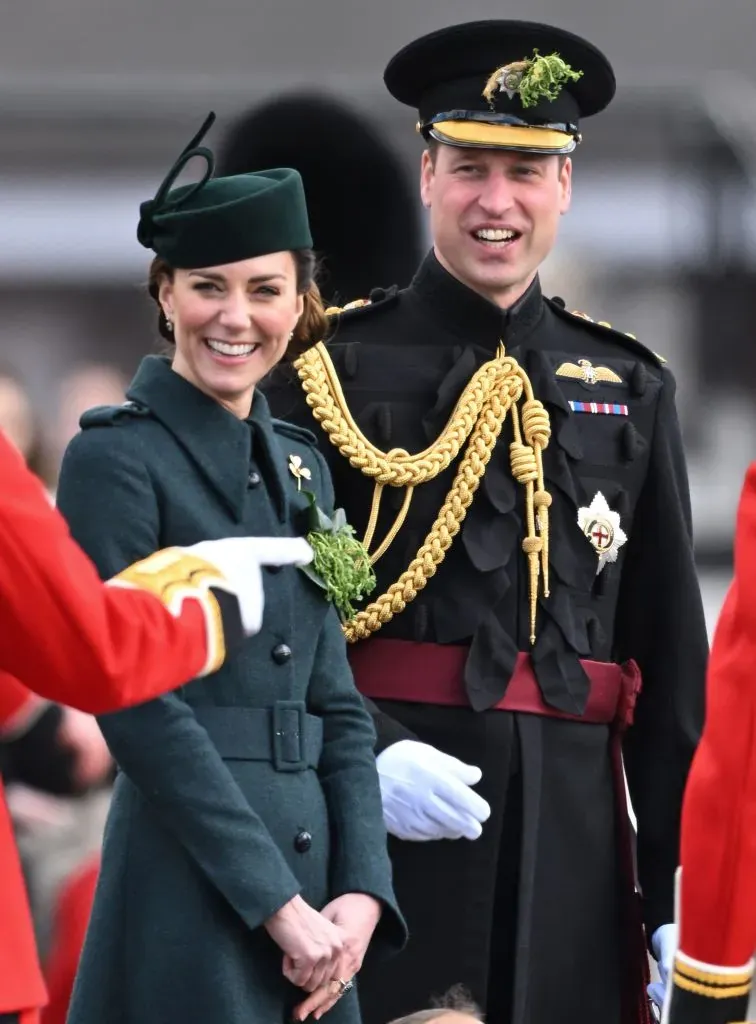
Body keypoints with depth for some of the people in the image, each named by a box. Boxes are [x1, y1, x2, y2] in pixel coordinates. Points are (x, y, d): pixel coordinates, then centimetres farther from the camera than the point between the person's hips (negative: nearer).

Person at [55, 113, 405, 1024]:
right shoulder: (116, 459, -7)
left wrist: (362, 891, -1)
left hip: (314, 891, 7)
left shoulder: (299, 465, 15)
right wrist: (277, 903, -15)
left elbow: (337, 703, 14)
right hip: (190, 897, -7)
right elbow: (139, 710, -13)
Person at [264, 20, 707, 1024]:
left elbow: (672, 652, 12)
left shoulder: (630, 388, 13)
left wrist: (679, 885, 6)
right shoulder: (333, 367, 3)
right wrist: (365, 754, -16)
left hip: (573, 822, 3)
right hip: (377, 814, -3)